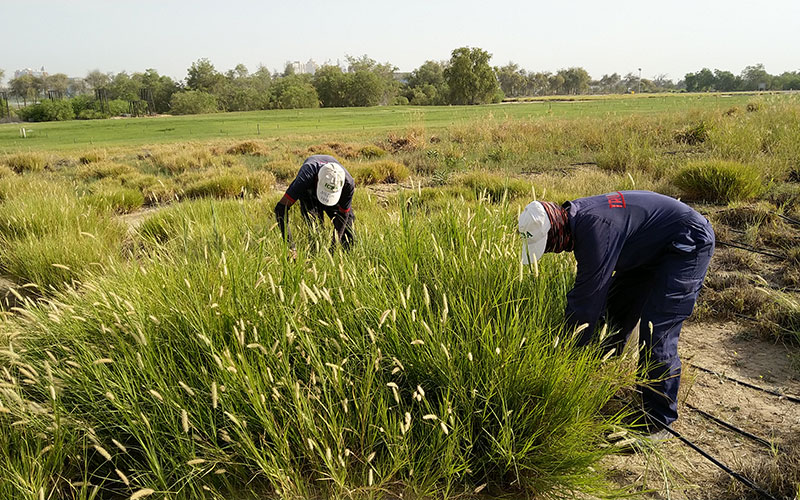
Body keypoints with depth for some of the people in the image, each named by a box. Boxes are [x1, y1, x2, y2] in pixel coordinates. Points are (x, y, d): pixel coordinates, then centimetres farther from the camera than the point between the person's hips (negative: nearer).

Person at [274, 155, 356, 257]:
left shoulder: (348, 183, -39)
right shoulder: (306, 176, -46)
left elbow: (343, 214, -22)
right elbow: (281, 208, -45)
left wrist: (334, 245, -25)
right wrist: (290, 245, -50)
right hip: (309, 193, -1)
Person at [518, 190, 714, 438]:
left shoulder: (595, 228, -34)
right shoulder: (575, 219, -3)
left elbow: (588, 296, -31)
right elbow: (586, 287, 8)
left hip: (690, 245, -10)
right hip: (653, 249, 10)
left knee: (656, 334, -14)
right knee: (614, 310, 13)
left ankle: (659, 424, 0)